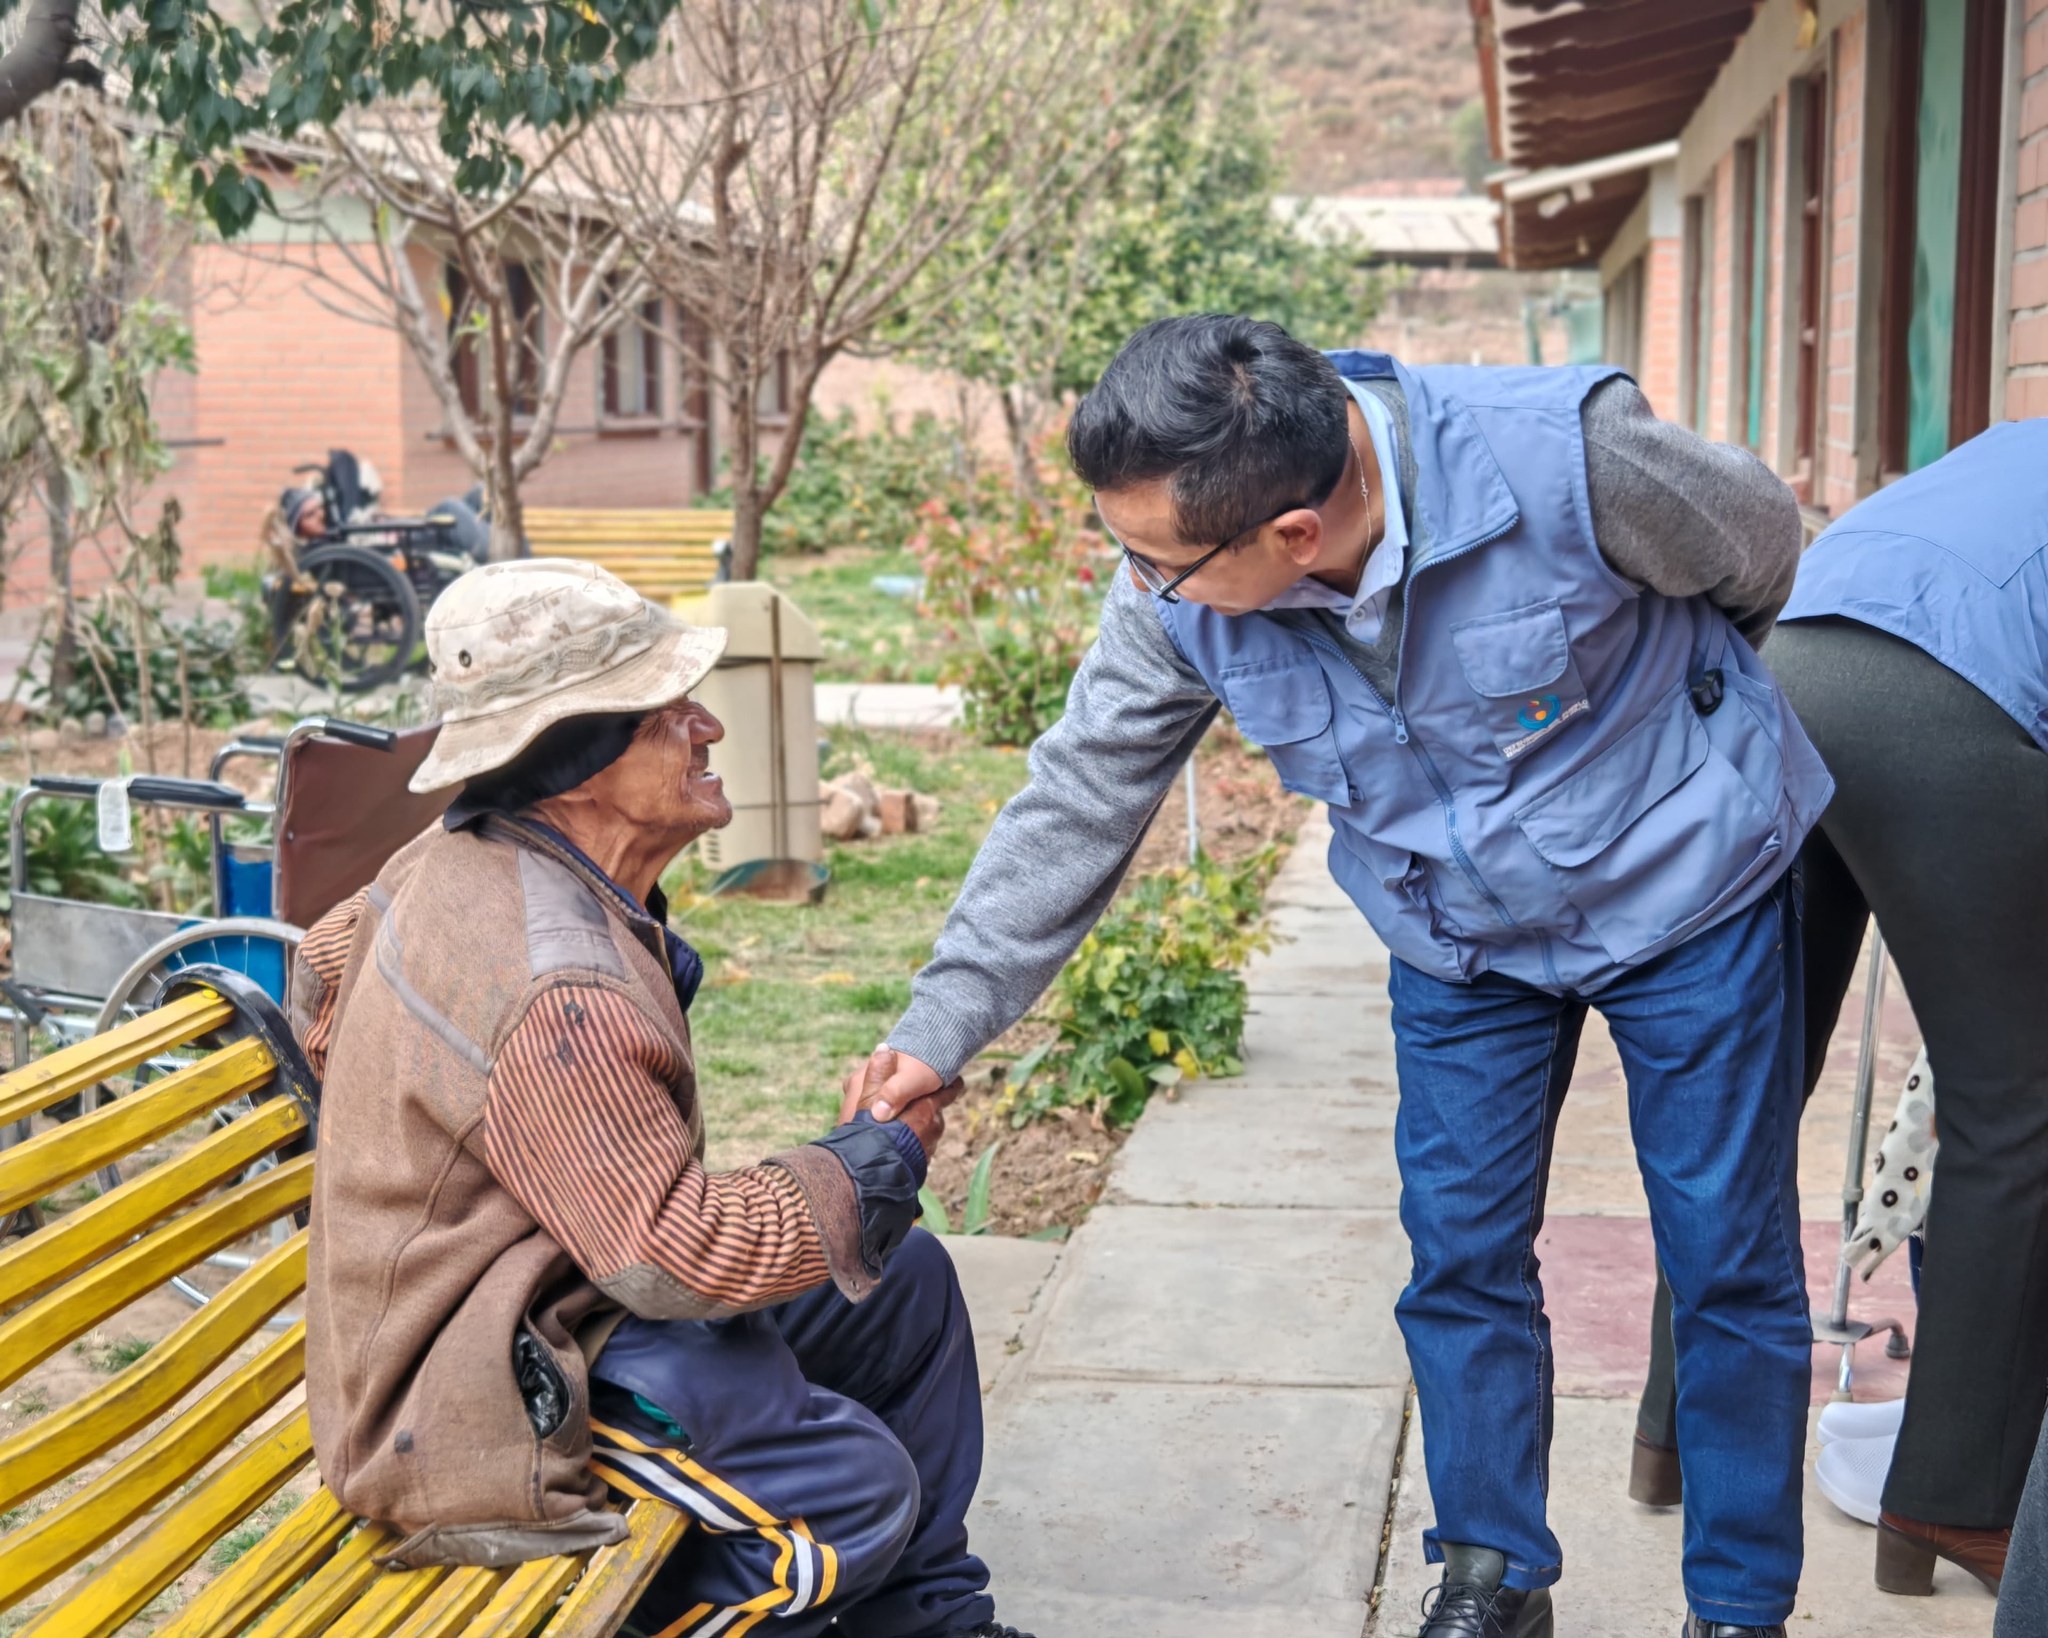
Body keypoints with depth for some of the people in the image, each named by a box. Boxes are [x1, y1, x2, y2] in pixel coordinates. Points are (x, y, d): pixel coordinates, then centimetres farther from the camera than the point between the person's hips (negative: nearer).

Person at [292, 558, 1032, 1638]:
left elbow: (321, 972, 20)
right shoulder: (557, 992, -32)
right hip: (478, 1402, -11)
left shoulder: (456, 862, 2)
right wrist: (878, 1156, -15)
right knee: (859, 1487, -24)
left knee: (908, 1284, 13)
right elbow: (675, 1256, -29)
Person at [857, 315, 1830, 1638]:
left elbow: (1759, 548, -11)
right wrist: (944, 1026, -16)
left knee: (1730, 1263, 5)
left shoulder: (1569, 452, -33)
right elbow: (1078, 802, -13)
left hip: (1687, 890, -3)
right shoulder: (1183, 595, -22)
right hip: (1462, 940, 3)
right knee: (1463, 1257, 6)